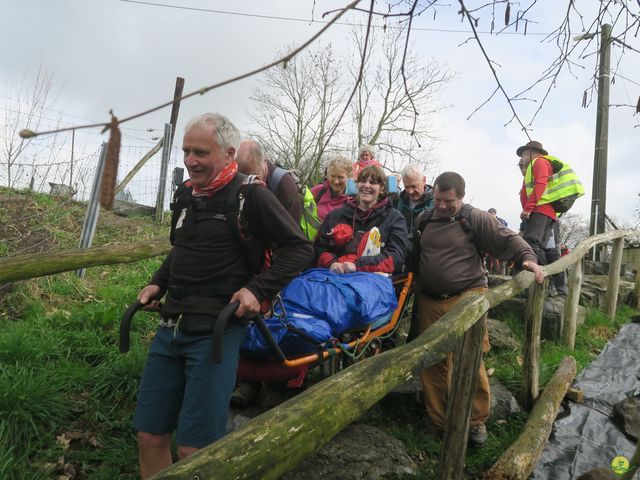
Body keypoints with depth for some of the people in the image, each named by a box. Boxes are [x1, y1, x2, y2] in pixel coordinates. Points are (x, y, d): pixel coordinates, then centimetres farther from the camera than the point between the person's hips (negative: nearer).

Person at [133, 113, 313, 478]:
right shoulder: (186, 194, 12)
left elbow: (300, 248, -9)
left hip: (217, 332, -7)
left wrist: (257, 289, -18)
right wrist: (158, 283, 12)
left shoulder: (252, 196, -10)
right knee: (150, 436, 13)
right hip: (172, 328, 7)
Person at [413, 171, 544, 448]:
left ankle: (476, 421, 14)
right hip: (429, 303, 5)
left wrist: (527, 258, -18)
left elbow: (508, 239, -2)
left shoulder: (475, 219, 0)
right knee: (432, 363, 7)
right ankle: (439, 423, 23)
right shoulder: (423, 220, 13)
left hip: (467, 297, -4)